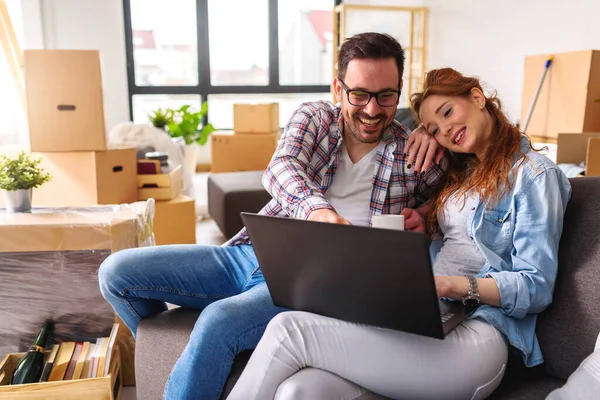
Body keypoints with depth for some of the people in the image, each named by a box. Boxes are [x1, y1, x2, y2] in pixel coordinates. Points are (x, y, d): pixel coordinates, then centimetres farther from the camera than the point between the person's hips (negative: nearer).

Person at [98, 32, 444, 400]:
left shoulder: (412, 153, 4)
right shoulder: (314, 116, 7)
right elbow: (280, 168, -13)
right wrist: (317, 209, -37)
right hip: (250, 253, 4)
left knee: (220, 320, -35)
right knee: (117, 272, -1)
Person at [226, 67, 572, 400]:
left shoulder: (532, 173, 2)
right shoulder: (461, 171, 24)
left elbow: (536, 288, -6)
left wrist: (452, 285, -22)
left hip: (475, 336, -6)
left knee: (289, 329, -22)